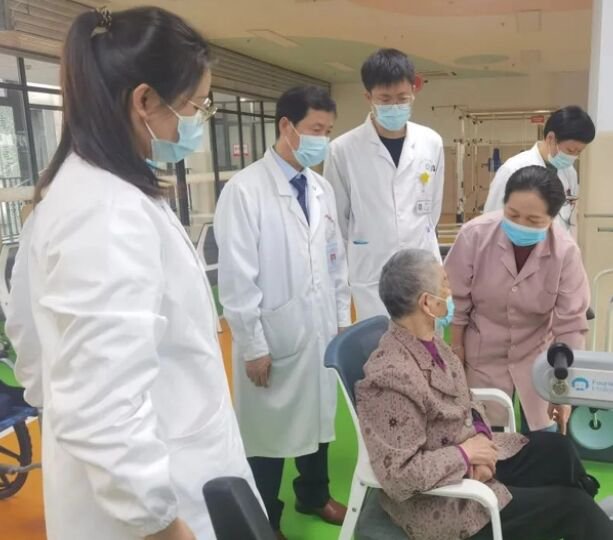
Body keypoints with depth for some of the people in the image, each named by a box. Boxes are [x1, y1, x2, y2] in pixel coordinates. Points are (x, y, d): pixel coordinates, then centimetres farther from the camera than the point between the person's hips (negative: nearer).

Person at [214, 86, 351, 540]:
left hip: (321, 332, 6)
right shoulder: (244, 190, -15)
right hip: (274, 337, -6)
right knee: (270, 429, 12)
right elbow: (237, 279, -15)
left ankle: (314, 496, 46)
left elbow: (336, 260, 11)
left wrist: (342, 318, 11)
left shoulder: (322, 188, 5)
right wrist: (252, 345, -13)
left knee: (318, 418, 21)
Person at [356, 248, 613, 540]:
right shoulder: (390, 376, -33)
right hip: (441, 499, -8)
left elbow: (465, 401, 9)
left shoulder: (428, 340, -4)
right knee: (568, 505, -1)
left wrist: (480, 436, -10)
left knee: (557, 448, 13)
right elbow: (398, 475, -31)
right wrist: (465, 454, -22)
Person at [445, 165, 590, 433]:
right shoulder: (475, 235, -23)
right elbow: (455, 304, -12)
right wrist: (455, 361, -4)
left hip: (537, 356, 1)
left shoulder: (566, 251, -21)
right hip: (483, 356, -1)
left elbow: (571, 324, -14)